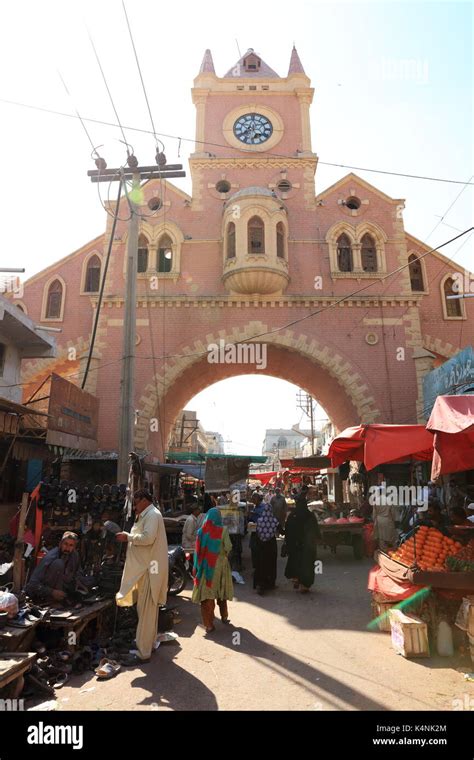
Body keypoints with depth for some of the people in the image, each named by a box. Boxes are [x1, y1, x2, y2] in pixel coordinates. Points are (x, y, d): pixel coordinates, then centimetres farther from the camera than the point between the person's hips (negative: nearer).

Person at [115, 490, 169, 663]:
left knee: (146, 611, -3)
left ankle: (143, 652, 4)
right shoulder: (147, 515, 16)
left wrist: (128, 537, -16)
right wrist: (129, 537, 6)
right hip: (145, 568, 10)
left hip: (149, 569, -10)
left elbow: (148, 538, -26)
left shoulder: (152, 514, -15)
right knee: (147, 609, 20)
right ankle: (148, 643, 33)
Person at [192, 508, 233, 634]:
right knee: (221, 591, 19)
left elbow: (198, 550, -2)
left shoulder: (202, 530, -5)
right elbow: (228, 547, -13)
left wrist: (197, 567, 6)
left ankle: (208, 624, 6)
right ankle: (224, 616, 34)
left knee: (206, 594, 5)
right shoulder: (223, 530, -12)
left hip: (204, 565, 1)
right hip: (219, 564, 0)